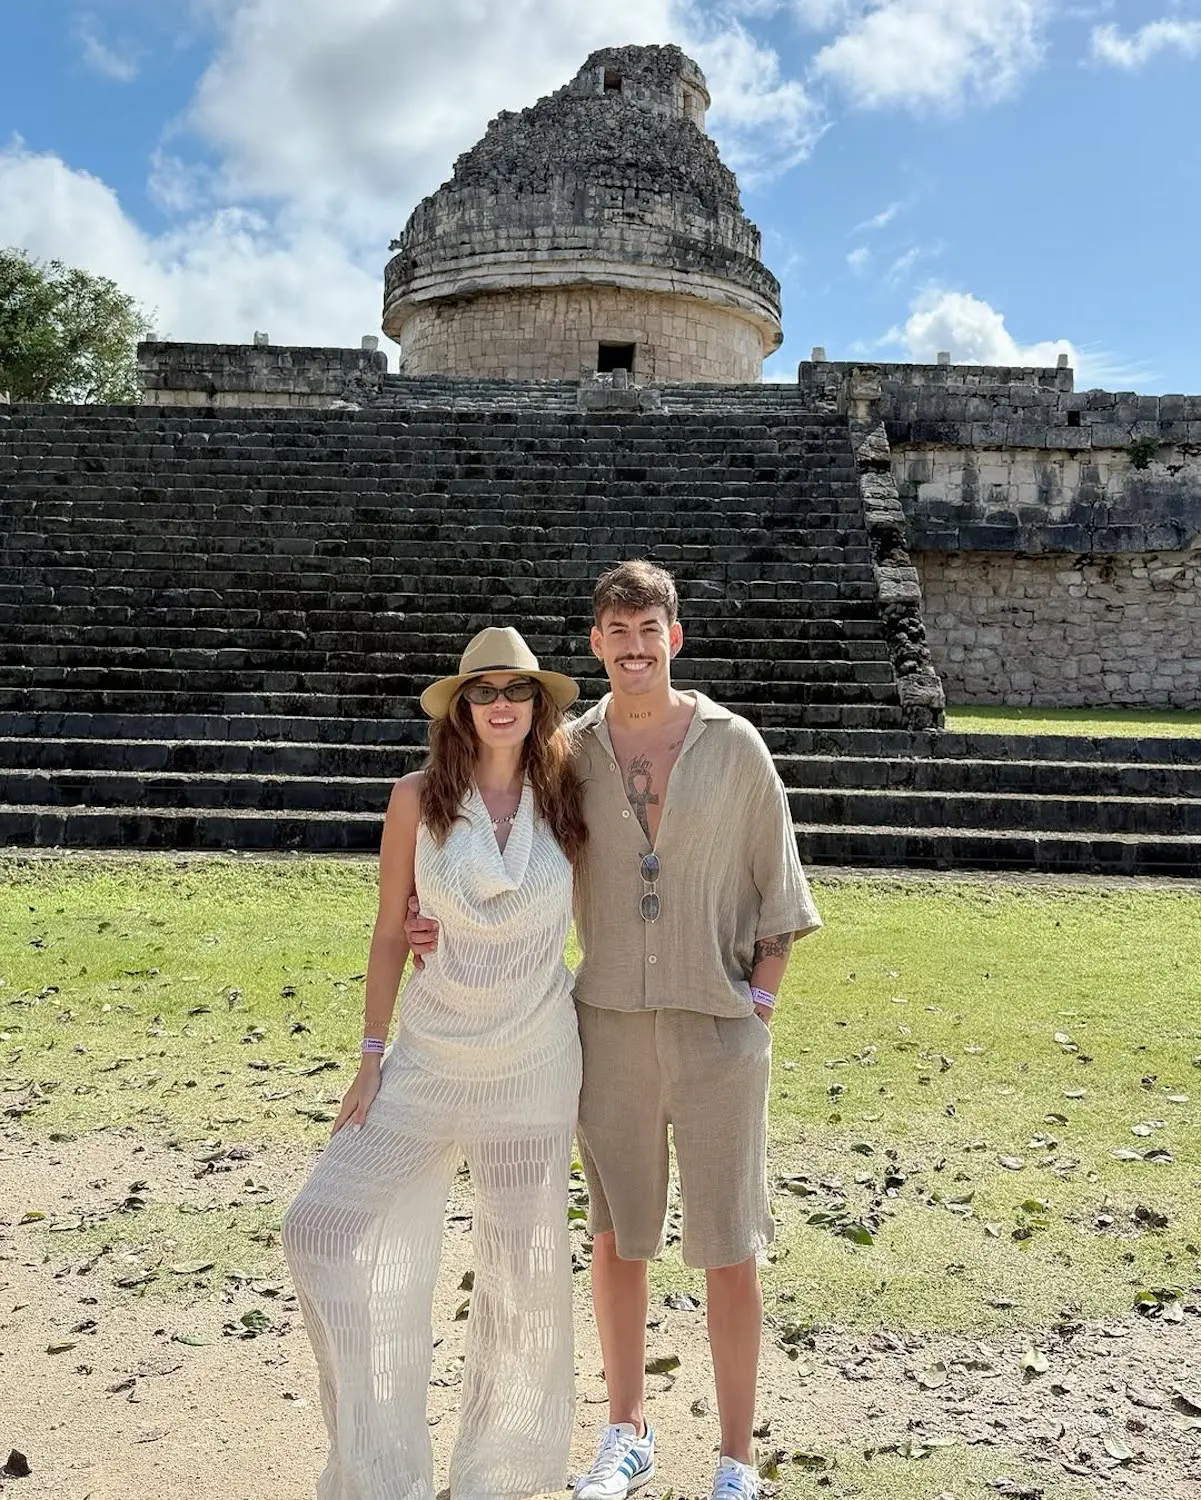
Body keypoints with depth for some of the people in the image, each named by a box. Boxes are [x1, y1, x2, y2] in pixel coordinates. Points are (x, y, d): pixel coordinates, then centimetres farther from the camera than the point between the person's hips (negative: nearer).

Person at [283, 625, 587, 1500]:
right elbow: (390, 933, 0)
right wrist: (372, 1056, -1)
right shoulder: (419, 798, -6)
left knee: (527, 1267, 9)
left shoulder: (567, 800, -3)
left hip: (534, 1065, 0)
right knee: (327, 1224, -7)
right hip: (430, 1054, 0)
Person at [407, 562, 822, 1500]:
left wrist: (760, 1003, -4)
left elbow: (778, 889, 2)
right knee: (618, 1238, 15)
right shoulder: (570, 753, 1)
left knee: (728, 1251, 7)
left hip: (718, 1031, -2)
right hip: (610, 1027, 2)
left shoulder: (733, 745, -4)